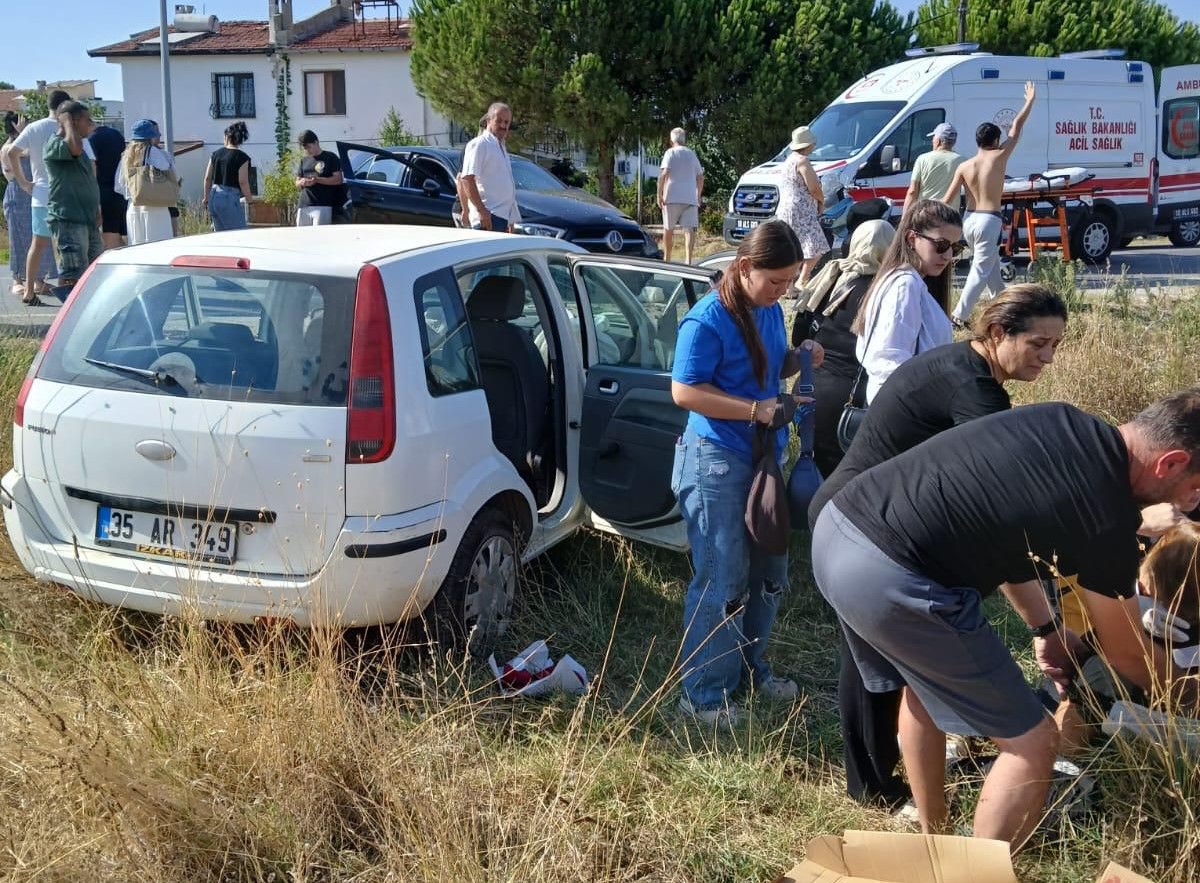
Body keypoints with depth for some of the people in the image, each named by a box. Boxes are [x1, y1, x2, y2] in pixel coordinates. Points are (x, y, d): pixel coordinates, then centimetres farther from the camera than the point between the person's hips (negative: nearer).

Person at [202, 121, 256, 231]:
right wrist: (249, 198, 4)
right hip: (230, 198, -7)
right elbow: (243, 182, -12)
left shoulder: (216, 154, 9)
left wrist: (206, 197, 22)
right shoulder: (241, 157, -8)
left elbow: (208, 178, 11)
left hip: (214, 197, 7)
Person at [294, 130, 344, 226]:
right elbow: (297, 182, 25)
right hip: (304, 206, 6)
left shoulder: (330, 158, 4)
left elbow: (338, 179, -5)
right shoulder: (304, 161, 22)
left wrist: (317, 180, -15)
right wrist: (301, 182, -1)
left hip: (322, 206, -6)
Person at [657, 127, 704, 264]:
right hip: (690, 198, 3)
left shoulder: (671, 152, 0)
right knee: (689, 229, -6)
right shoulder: (692, 154, 16)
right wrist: (698, 195, 29)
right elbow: (700, 177, 20)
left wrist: (659, 194, -11)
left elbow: (664, 174, -12)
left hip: (672, 197, -3)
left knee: (668, 229, 10)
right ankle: (688, 260, -18)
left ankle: (666, 259, 19)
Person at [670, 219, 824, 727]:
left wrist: (800, 361, 0)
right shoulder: (707, 321, -17)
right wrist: (755, 409, -23)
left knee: (769, 574, 17)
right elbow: (685, 391, -19)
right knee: (722, 581, -3)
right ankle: (703, 694, 9)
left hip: (765, 457, 8)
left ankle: (749, 666, 35)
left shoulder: (771, 312, 8)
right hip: (716, 462, -8)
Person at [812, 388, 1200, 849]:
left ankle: (931, 843, 48)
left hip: (835, 524, 9)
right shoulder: (1107, 518, -6)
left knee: (925, 681, 33)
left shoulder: (1060, 420, 13)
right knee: (1032, 743, 6)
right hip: (887, 580, -9)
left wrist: (1045, 627, 27)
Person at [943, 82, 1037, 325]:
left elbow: (947, 200, -2)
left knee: (991, 265, 21)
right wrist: (1030, 100, 16)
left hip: (969, 220, 6)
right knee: (981, 270, -5)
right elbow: (1017, 126, 4)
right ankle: (959, 317, -14)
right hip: (989, 221, -6)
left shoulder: (964, 167, 3)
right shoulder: (999, 156, -6)